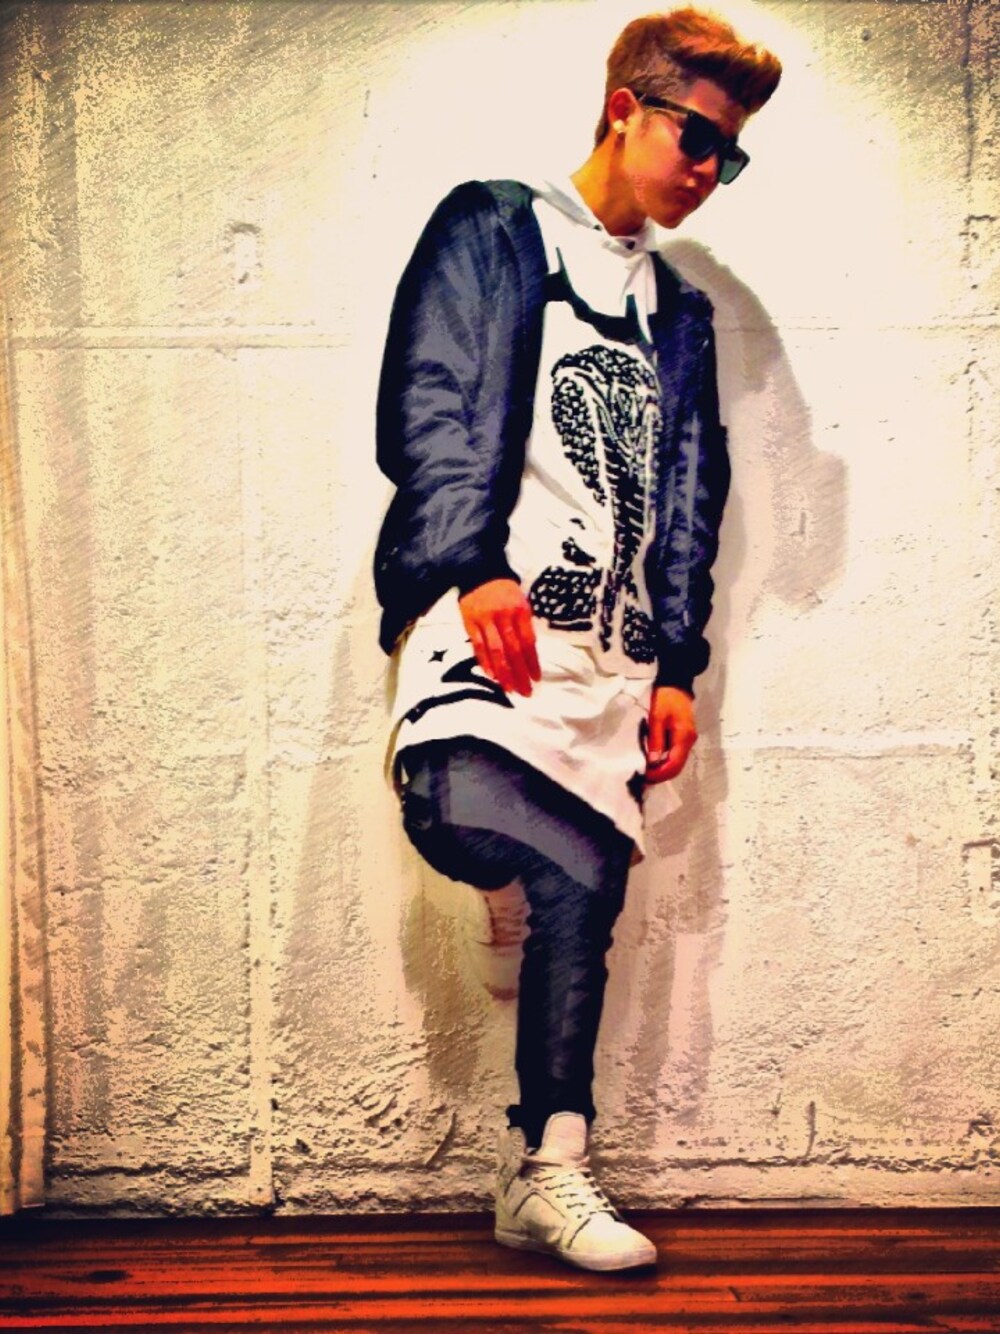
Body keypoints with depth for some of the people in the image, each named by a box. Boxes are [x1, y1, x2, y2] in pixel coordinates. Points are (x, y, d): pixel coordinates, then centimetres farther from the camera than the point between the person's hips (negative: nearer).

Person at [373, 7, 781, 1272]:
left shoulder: (678, 312, 25)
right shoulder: (492, 230, 8)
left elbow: (689, 504, 21)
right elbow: (428, 409, -6)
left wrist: (676, 666, 10)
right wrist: (476, 569, -20)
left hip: (612, 651, 6)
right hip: (488, 625, -5)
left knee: (584, 903, 2)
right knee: (574, 881, -28)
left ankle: (536, 1181, 13)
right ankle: (555, 1162, -10)